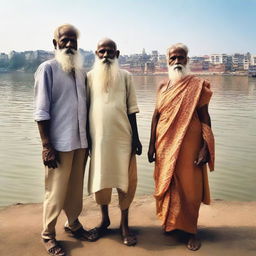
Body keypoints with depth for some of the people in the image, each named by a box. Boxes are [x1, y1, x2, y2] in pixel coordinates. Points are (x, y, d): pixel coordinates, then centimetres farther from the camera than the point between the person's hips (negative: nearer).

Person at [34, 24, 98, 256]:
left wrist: (87, 139, 12)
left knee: (76, 188, 15)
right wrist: (46, 146, -15)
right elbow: (41, 111, -11)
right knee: (56, 191, 4)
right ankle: (48, 234, 21)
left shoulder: (80, 71, 11)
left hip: (80, 141, 6)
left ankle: (73, 224, 33)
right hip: (59, 143, -5)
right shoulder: (48, 68, -7)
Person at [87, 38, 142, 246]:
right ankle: (105, 219, 31)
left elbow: (131, 109, 4)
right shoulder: (90, 77, 4)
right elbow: (84, 109, 6)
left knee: (125, 179, 4)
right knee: (100, 179, 10)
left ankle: (124, 224, 20)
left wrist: (136, 137, 1)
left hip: (123, 137, 0)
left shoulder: (125, 76, 4)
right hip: (98, 137, 1)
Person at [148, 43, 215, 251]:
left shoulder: (197, 85, -4)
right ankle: (170, 222, 34)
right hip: (165, 145, 4)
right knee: (166, 185, 13)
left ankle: (191, 230, 23)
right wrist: (152, 145, 6)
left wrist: (205, 148, -12)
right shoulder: (163, 86, 7)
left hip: (189, 146, -4)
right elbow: (156, 116, 9)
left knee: (189, 187, 4)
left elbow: (204, 117, -6)